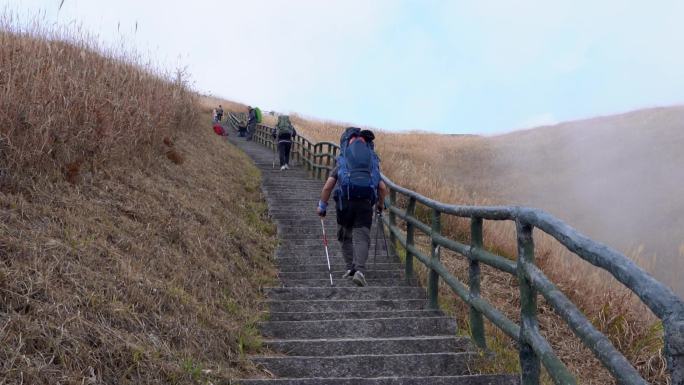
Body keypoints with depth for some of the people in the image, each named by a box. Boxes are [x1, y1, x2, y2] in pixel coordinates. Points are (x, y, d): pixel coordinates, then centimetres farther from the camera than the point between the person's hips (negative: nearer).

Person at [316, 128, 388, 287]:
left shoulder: (340, 165, 20)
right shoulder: (373, 166, 24)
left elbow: (327, 187, 8)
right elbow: (383, 188, 14)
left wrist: (322, 205, 16)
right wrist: (380, 204, 30)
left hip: (345, 202, 0)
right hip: (365, 203, 0)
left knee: (345, 236, 18)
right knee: (362, 237, -2)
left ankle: (351, 267, 10)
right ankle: (359, 270, -20)